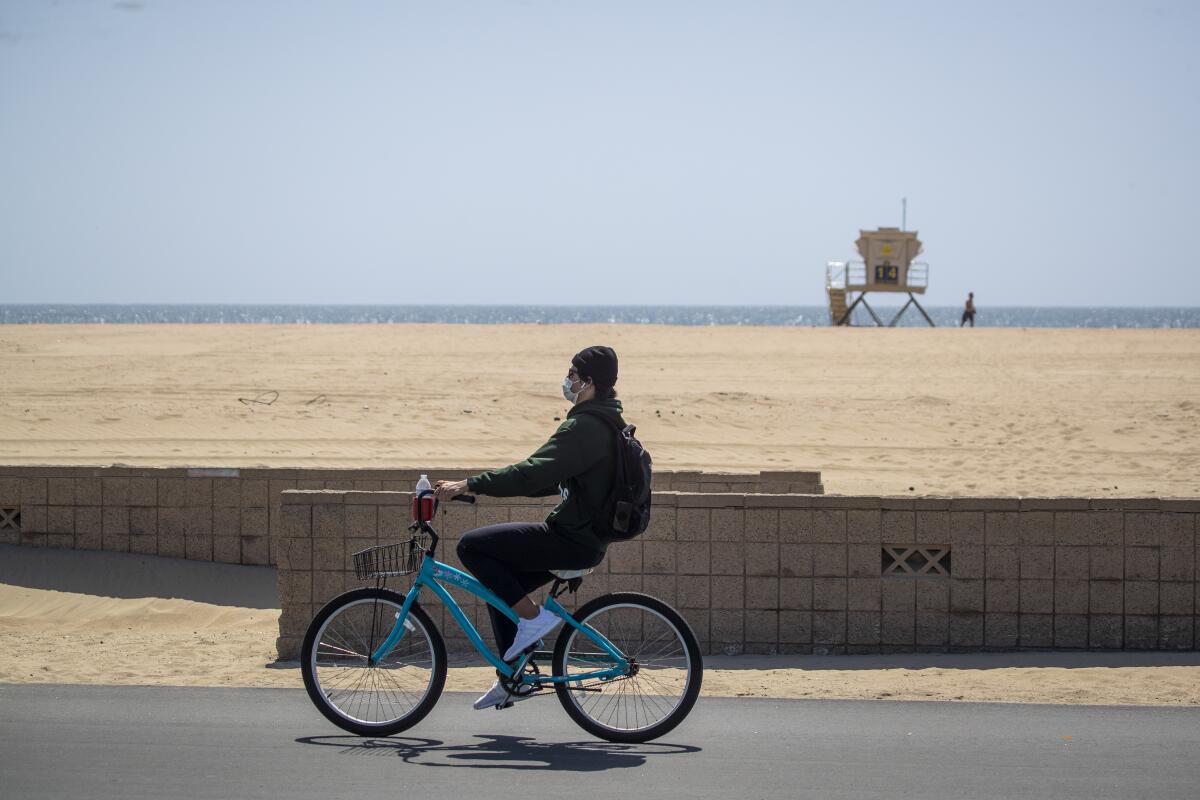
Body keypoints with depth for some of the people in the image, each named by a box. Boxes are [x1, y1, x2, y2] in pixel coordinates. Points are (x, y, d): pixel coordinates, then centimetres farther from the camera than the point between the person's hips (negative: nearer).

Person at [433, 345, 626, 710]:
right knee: (497, 581, 16)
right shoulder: (604, 421, 15)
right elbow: (554, 478, 23)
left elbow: (534, 474, -27)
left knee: (472, 546, -12)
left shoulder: (586, 427, -19)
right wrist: (495, 482, 17)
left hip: (572, 541, -10)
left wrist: (468, 485, -24)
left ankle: (532, 616, -6)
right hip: (581, 534, 10)